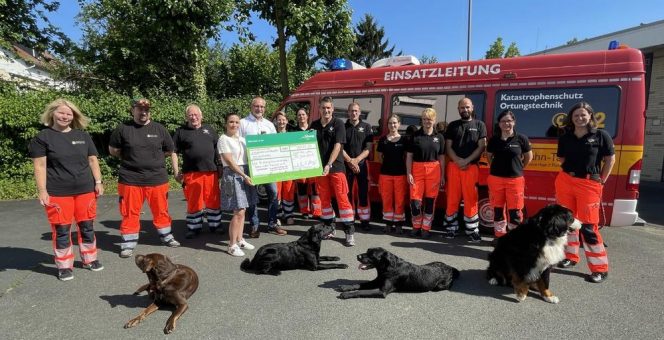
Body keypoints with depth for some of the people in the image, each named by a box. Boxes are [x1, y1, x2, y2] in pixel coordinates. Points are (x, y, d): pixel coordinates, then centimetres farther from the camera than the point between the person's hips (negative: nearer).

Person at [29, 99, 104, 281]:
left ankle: (89, 259, 26)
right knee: (61, 230, 4)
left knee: (87, 226, 11)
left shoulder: (83, 135, 9)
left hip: (85, 190, 3)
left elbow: (92, 160, 11)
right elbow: (40, 165, -6)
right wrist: (42, 190, -10)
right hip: (58, 193, -3)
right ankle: (64, 266, 17)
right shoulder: (43, 137, -2)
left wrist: (98, 181, 5)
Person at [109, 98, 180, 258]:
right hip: (130, 179, -1)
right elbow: (113, 150, 8)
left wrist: (154, 157, 9)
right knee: (130, 213, 6)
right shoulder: (123, 128, -1)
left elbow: (169, 151, 12)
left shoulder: (159, 129, 3)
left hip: (157, 178, 1)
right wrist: (130, 158, 5)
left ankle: (166, 236, 29)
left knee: (161, 211, 12)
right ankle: (128, 243, 19)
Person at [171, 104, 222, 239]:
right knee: (193, 202, 4)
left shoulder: (209, 129, 14)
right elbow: (173, 152, 4)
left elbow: (218, 149, 17)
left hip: (211, 172, 2)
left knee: (214, 200, 6)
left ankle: (215, 225, 20)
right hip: (191, 173, -2)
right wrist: (176, 172, -2)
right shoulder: (181, 131, 6)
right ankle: (194, 227, 17)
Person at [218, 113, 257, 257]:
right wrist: (244, 176, -17)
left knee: (242, 210, 10)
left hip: (246, 173, 7)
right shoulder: (223, 139, -6)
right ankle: (232, 245, 1)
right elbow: (230, 161, -13)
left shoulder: (241, 139, 14)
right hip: (232, 175, -7)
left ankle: (239, 240, 21)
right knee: (238, 212, -10)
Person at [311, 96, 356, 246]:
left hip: (336, 167, -4)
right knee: (324, 199, 10)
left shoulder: (338, 123, -2)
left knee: (342, 199, -5)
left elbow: (337, 146, -11)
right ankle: (329, 227, 24)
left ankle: (350, 231, 1)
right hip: (319, 167, 4)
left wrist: (329, 165, -19)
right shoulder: (314, 125, 10)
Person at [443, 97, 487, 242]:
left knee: (471, 200, 0)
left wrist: (467, 161, -11)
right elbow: (448, 146, 6)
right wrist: (458, 161, -10)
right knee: (452, 199, 4)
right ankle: (450, 228, 12)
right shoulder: (452, 125, 11)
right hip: (454, 166, 1)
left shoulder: (479, 125, 8)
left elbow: (481, 146, 0)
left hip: (471, 167, -1)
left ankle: (472, 231, 6)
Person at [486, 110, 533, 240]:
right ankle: (499, 236, 21)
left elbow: (529, 157, 8)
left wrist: (518, 168, 6)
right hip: (496, 179, 2)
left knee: (515, 211, 2)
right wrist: (497, 167, 9)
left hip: (515, 179, -2)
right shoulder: (494, 139, 1)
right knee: (498, 210, 9)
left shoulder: (521, 138, -4)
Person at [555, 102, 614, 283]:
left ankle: (600, 268, 8)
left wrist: (601, 180, 1)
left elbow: (610, 159, 2)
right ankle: (571, 256, 26)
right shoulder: (565, 138, 6)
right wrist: (568, 173, 8)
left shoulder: (601, 135, -3)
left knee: (588, 226, -4)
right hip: (565, 181, 4)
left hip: (589, 184, -4)